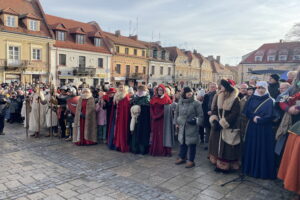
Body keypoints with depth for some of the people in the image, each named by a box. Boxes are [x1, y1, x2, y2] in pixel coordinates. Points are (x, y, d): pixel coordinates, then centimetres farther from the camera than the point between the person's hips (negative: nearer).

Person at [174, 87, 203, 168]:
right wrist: (177, 122, 15)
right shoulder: (180, 103, 5)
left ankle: (191, 161, 16)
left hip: (192, 127, -5)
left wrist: (196, 121, -16)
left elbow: (200, 115, -5)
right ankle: (182, 157, 34)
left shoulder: (196, 103, -9)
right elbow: (177, 113, 18)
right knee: (182, 142, 17)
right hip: (182, 126, 5)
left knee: (191, 144, 2)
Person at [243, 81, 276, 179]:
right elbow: (246, 112, 1)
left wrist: (258, 119, -12)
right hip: (252, 128, 4)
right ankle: (251, 168, 20)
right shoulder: (252, 99, 8)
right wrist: (253, 117, -15)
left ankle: (262, 171, 13)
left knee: (263, 150, 2)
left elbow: (269, 116, -10)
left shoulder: (270, 101, -2)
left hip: (264, 130, -3)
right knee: (251, 148, 8)